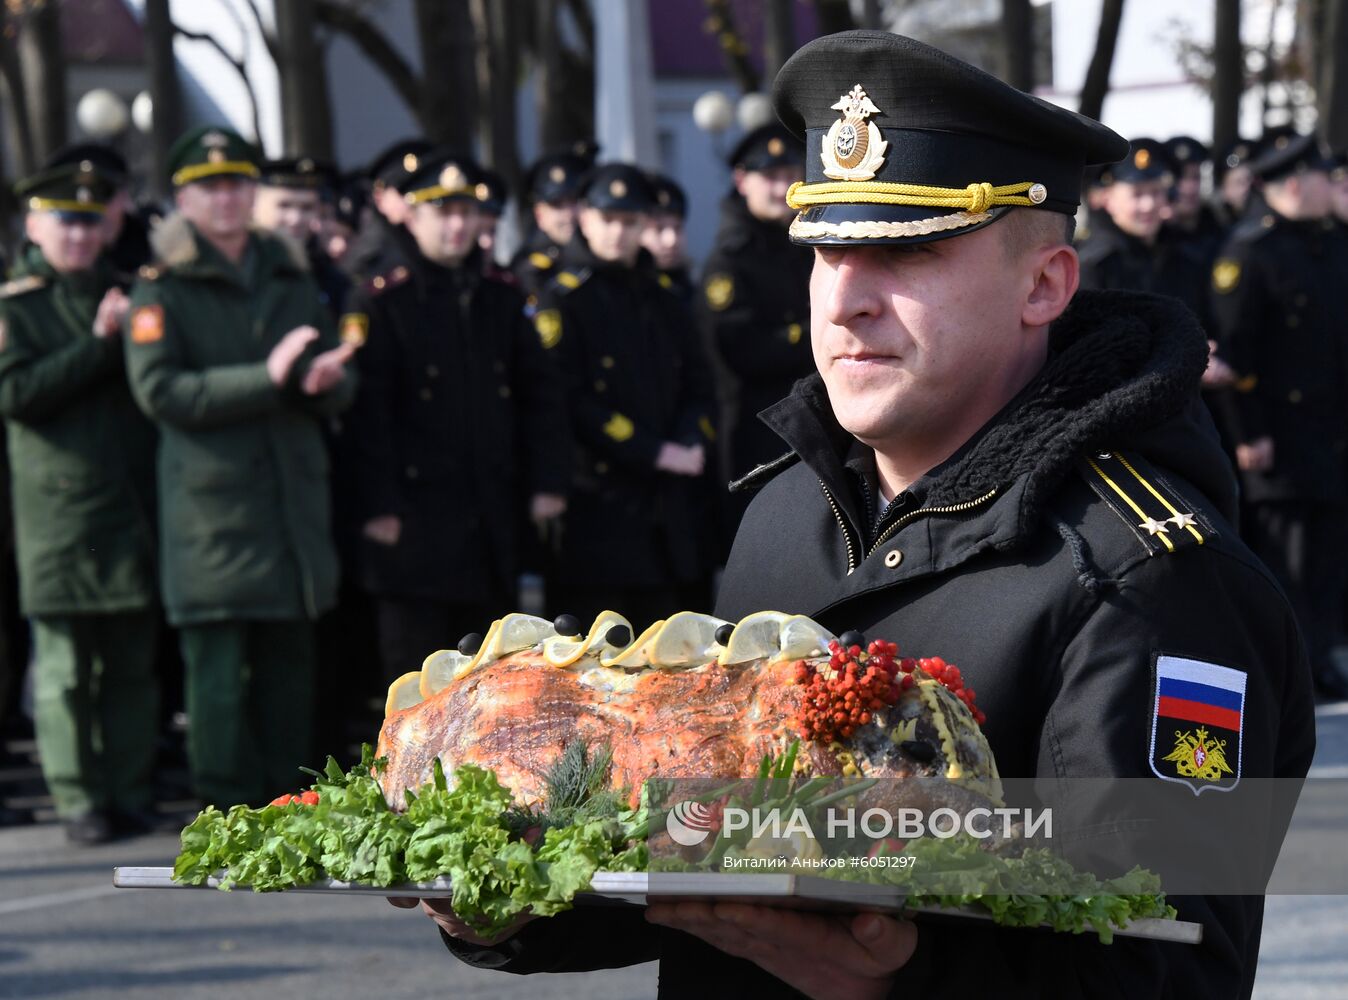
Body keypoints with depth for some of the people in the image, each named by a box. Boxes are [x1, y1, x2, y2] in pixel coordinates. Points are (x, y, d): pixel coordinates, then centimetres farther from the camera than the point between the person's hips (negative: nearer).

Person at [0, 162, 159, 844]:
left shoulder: (128, 294, 17)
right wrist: (99, 343, -14)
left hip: (134, 503, 4)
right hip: (58, 511, -4)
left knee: (133, 660, 5)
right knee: (64, 665, -4)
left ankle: (129, 794, 10)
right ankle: (78, 800, 0)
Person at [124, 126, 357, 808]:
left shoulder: (291, 278, 17)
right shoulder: (161, 288, 0)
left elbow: (338, 383, 19)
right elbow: (159, 391, -12)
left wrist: (325, 381, -7)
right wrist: (266, 379, -19)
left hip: (294, 500, 5)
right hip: (211, 505, -5)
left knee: (289, 661, 8)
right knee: (219, 669, -6)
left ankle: (285, 796, 16)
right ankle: (228, 804, -1)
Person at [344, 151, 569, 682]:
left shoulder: (503, 303, 12)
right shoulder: (382, 303, -5)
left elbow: (541, 394, 13)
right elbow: (368, 412, -10)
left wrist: (548, 481, 3)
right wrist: (379, 508, -15)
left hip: (491, 517, 6)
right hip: (416, 524, -5)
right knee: (415, 658, -3)